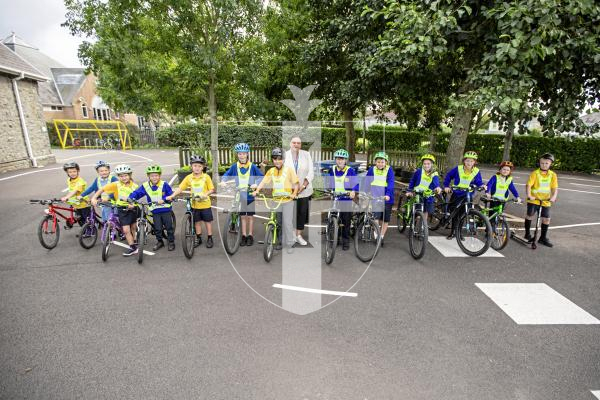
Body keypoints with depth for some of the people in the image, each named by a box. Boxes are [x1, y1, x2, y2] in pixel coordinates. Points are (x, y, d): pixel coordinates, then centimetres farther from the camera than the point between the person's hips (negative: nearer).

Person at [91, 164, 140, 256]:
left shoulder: (134, 186, -6)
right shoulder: (116, 185, -10)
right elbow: (102, 189, -8)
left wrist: (133, 204, -24)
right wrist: (94, 198, -19)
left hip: (132, 208, 1)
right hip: (122, 209, -1)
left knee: (133, 227, 17)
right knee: (126, 230, -7)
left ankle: (135, 243, 35)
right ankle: (133, 248, 3)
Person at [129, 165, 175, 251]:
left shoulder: (164, 184, -9)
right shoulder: (145, 186, -3)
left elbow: (171, 195, -8)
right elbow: (136, 193, -1)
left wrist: (163, 199, -23)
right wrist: (131, 199, -18)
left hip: (166, 209, -2)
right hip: (155, 211, 2)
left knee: (169, 227, 5)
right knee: (157, 228, 7)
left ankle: (171, 242, 20)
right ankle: (159, 242, 28)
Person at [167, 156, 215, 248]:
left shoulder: (206, 177, -9)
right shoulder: (189, 177, -3)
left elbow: (211, 189, -7)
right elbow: (180, 188, -6)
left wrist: (205, 194, -25)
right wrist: (172, 196, -18)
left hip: (205, 204, -2)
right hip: (195, 205, 2)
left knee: (207, 221, 8)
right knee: (197, 222, 14)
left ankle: (209, 239, 21)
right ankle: (198, 238, 29)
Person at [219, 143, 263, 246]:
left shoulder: (252, 166, -7)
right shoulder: (234, 166, 0)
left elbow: (260, 176, -5)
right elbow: (227, 175, 8)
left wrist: (256, 184, -22)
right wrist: (223, 181, -10)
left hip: (250, 195, -2)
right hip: (240, 196, 2)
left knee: (250, 216, 7)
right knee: (243, 216, 11)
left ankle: (250, 236, 19)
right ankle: (244, 236, 20)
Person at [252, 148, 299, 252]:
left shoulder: (289, 170, -5)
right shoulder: (271, 171, 3)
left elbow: (295, 183, -2)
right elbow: (263, 182, -6)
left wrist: (294, 194, -17)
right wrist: (257, 190, -21)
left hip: (287, 201, -3)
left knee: (287, 223, -7)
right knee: (278, 223, 14)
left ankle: (289, 245, 4)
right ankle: (280, 241, 30)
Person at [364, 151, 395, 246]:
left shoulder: (389, 170, -7)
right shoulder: (372, 169, -1)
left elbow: (391, 183, -17)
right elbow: (366, 182, 1)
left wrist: (388, 194, -32)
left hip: (386, 198, 0)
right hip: (375, 197, 0)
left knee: (385, 219, 7)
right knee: (376, 217, -12)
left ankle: (381, 237, 24)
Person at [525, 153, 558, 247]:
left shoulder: (553, 175, 1)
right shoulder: (535, 173, -8)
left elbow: (555, 188, -3)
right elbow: (529, 185, -15)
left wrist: (553, 197, -19)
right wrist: (529, 195, -28)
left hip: (546, 201, 3)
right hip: (534, 199, -3)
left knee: (546, 218, 2)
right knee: (530, 215, -4)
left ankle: (543, 238, 15)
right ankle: (527, 233, 16)